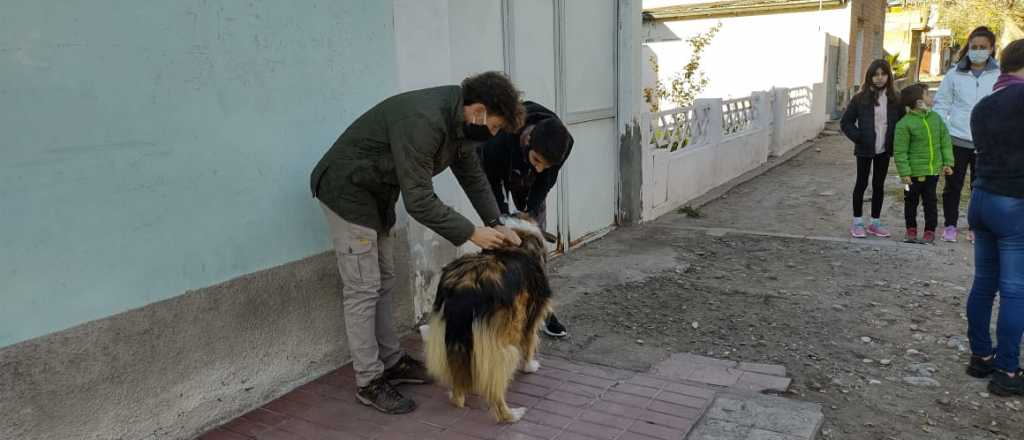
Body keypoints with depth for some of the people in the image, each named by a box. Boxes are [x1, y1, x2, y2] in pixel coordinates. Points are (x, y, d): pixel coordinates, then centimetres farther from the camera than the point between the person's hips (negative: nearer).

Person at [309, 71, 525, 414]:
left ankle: (391, 362, 25)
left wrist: (497, 225, -1)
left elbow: (473, 176, 8)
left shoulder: (459, 121, -3)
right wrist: (471, 233, -22)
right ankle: (369, 382, 6)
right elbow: (419, 201, -30)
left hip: (378, 194, 9)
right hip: (347, 192, -9)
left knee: (384, 284, 14)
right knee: (363, 290, -4)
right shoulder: (422, 121, -32)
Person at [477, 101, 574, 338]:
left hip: (530, 184, 3)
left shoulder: (563, 142, -34)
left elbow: (546, 180, -17)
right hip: (498, 172, -3)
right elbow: (490, 182, -25)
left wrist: (530, 213, -25)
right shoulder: (498, 141, -44)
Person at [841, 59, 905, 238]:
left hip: (884, 150, 3)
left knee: (879, 185, 10)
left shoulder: (894, 100, 1)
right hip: (865, 150, -3)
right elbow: (846, 122, -3)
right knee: (862, 183, 4)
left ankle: (875, 223, 20)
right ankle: (857, 223, 12)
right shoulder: (860, 99, -7)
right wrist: (858, 137, -13)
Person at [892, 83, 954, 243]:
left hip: (933, 170, 4)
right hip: (914, 171, -4)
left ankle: (930, 230, 20)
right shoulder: (904, 123, -14)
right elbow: (900, 151, -13)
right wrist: (904, 173, -16)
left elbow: (945, 141, 9)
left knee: (930, 201, 10)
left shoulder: (936, 118, 3)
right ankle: (911, 229, 25)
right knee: (911, 201, 10)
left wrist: (947, 162, 3)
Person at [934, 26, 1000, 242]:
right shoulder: (955, 74, 1)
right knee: (953, 186, 7)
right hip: (957, 140, 0)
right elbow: (941, 104, 5)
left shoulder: (999, 75, 1)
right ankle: (950, 225, 20)